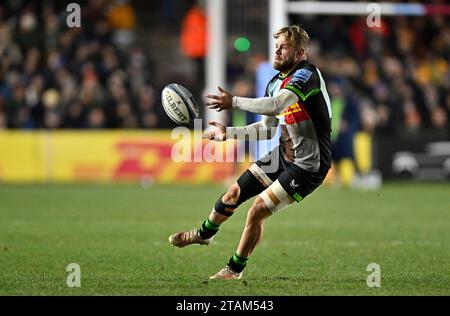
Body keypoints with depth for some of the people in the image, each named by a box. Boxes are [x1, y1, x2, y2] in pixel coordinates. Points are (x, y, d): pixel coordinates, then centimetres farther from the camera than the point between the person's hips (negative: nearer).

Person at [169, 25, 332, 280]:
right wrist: (228, 133, 6)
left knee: (258, 211, -11)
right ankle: (204, 234, 42)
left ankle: (236, 268, 10)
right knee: (235, 193, 14)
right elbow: (268, 129, 14)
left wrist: (234, 102, -32)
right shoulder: (276, 83, 8)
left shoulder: (307, 74, -21)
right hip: (283, 155, 8)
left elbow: (276, 105, -37)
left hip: (307, 166, -8)